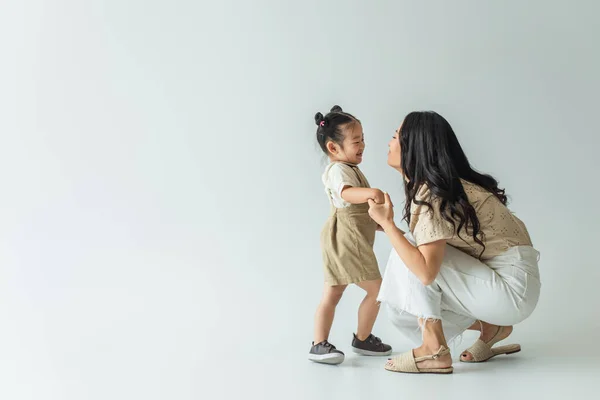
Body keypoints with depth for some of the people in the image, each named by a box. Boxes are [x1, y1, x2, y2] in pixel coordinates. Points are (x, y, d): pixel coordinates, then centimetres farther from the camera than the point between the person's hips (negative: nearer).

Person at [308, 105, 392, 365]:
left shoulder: (347, 169, 18)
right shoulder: (339, 170, -16)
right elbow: (346, 193, -40)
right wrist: (370, 193, -57)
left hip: (341, 241, 11)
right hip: (347, 240, -11)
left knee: (332, 294, 8)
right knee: (377, 289, -1)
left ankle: (319, 345, 9)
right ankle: (363, 340, 12)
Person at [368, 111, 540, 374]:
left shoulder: (431, 193, -21)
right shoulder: (441, 185, 6)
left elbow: (427, 272, -28)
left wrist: (386, 223, -20)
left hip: (512, 288, -9)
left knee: (412, 252, -17)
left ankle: (434, 352, -12)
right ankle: (491, 327, 13)